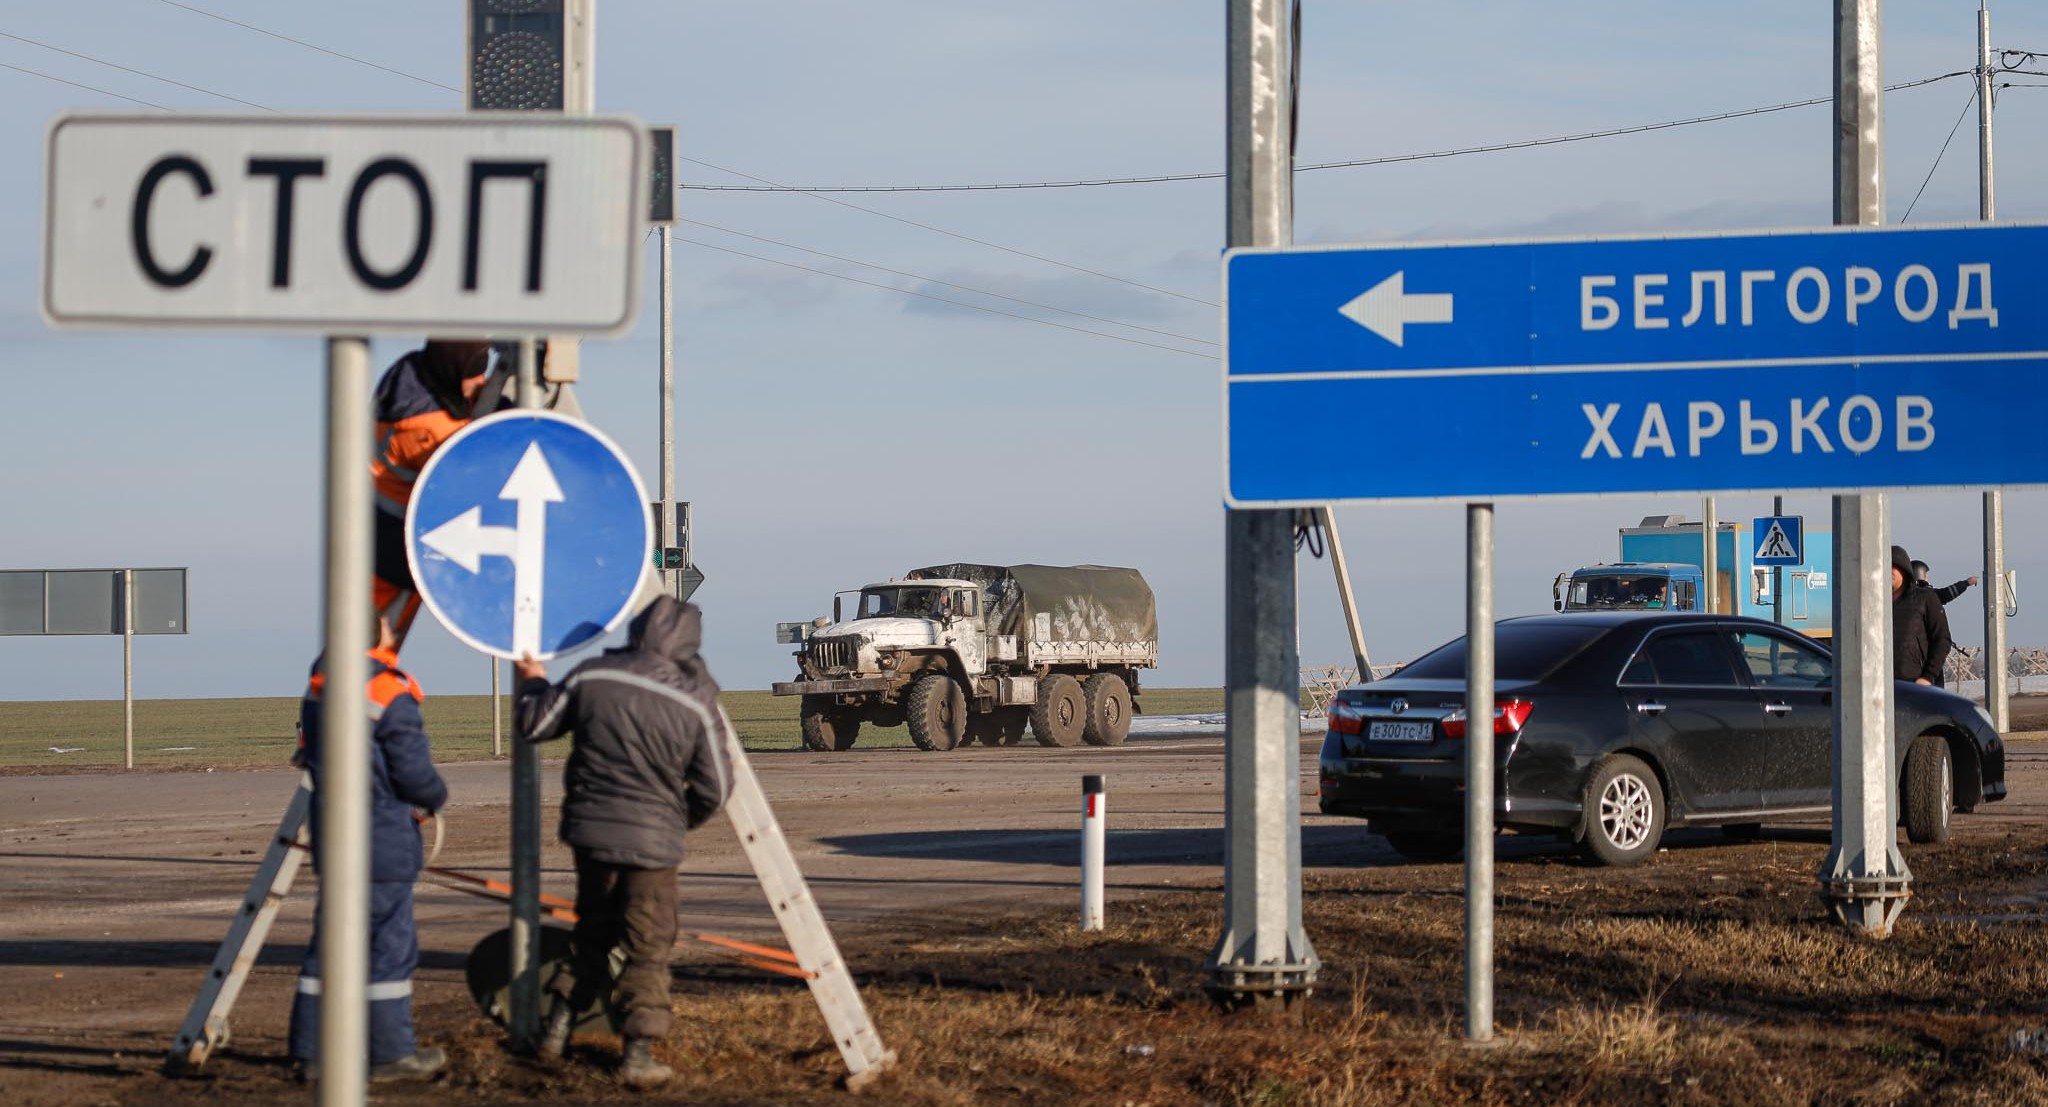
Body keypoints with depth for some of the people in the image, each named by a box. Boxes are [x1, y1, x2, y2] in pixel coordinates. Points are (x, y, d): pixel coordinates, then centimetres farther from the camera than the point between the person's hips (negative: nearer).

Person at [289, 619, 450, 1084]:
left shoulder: (318, 687, 6)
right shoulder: (392, 696, -17)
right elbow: (414, 775, -14)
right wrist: (439, 798, 7)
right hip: (383, 841, -7)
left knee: (330, 941, 12)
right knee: (390, 945, 1)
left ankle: (312, 1051, 14)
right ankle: (390, 1054, 6)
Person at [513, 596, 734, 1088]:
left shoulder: (591, 677, -5)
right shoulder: (697, 701, -10)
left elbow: (534, 726, 8)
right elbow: (714, 789, -5)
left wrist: (534, 684, 28)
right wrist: (681, 818, 15)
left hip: (589, 827, 4)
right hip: (650, 839, -4)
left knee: (592, 929, 23)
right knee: (648, 946, 6)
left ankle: (557, 1026, 25)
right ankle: (639, 1052, 3)